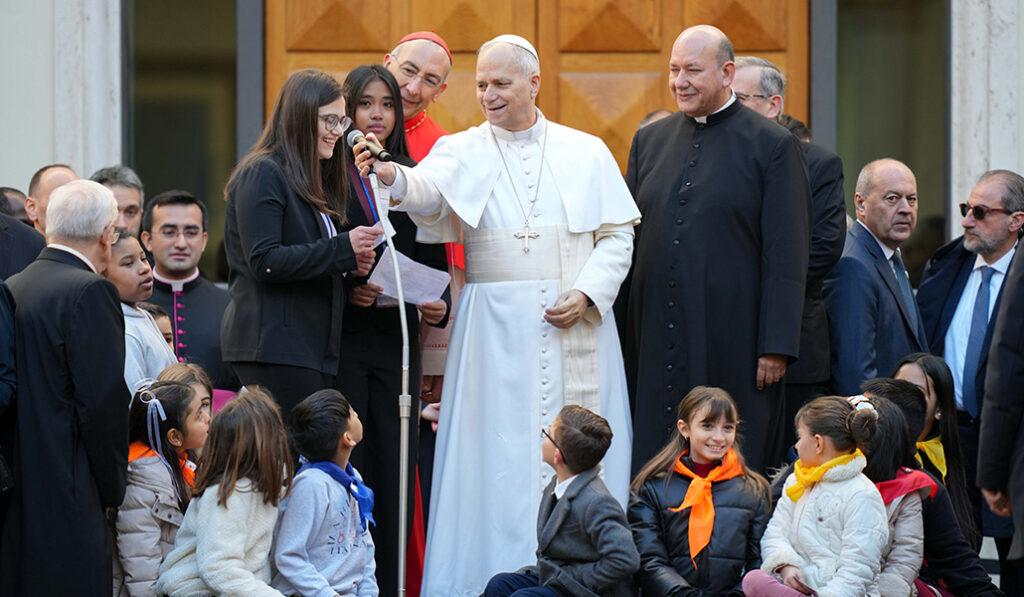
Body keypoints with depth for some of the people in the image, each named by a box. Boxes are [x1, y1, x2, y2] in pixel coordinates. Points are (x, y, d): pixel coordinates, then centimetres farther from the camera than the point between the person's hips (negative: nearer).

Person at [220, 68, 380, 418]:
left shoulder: (314, 181, 23)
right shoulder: (262, 174, -6)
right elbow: (263, 261, -16)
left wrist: (350, 266, 9)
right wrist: (342, 250, -16)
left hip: (315, 347, 9)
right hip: (275, 347, -9)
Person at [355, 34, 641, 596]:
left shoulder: (586, 153, 8)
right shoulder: (463, 150, 4)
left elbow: (617, 236, 7)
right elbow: (429, 190, -17)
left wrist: (587, 295, -8)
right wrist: (392, 176, -39)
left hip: (576, 323, 1)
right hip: (497, 328, -1)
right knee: (500, 450, -4)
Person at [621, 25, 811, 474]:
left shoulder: (772, 146, -2)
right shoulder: (650, 141, 13)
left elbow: (787, 254, -6)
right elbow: (627, 238, 15)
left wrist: (777, 347, -12)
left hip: (731, 341, -4)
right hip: (655, 338, 4)